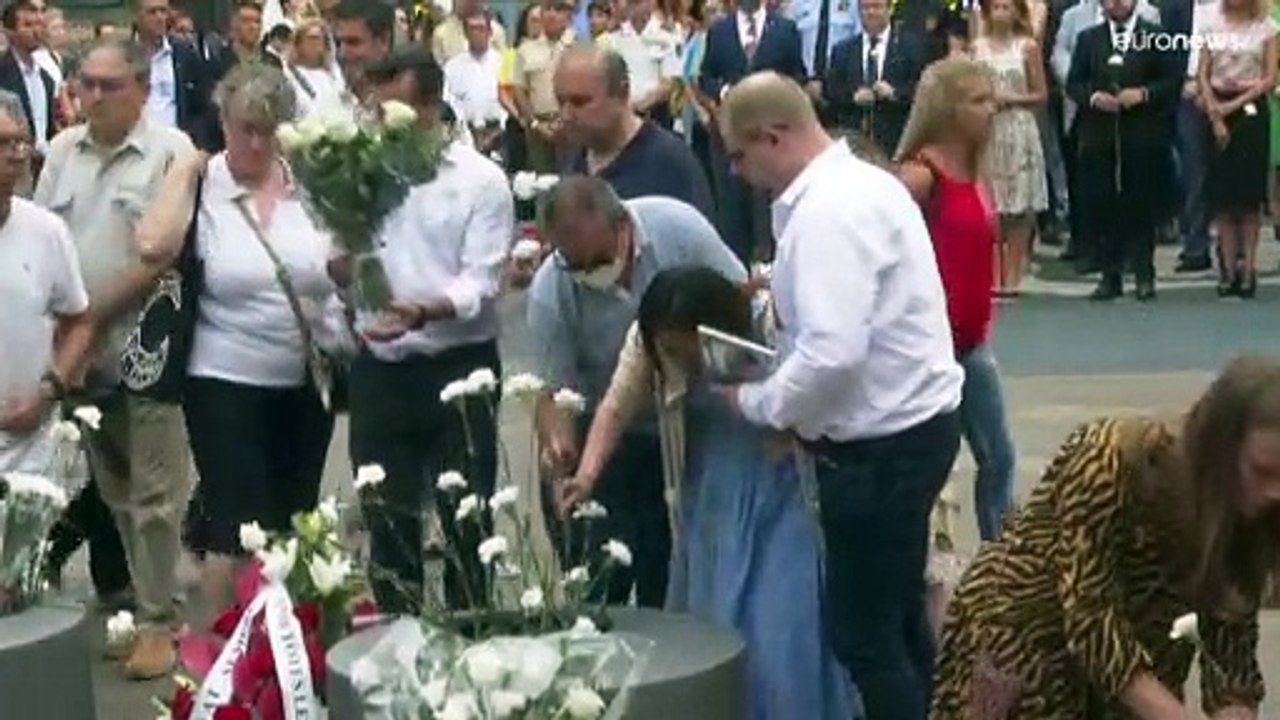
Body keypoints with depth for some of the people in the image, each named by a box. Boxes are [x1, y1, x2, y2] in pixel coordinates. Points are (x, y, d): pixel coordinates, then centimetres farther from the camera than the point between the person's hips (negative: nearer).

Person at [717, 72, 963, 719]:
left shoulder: (827, 210, -21)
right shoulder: (858, 182, 11)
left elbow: (833, 352, -29)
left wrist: (758, 402, -14)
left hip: (880, 444, -10)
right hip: (907, 425, 10)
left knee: (862, 634, 0)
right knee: (897, 619, 21)